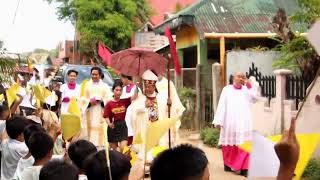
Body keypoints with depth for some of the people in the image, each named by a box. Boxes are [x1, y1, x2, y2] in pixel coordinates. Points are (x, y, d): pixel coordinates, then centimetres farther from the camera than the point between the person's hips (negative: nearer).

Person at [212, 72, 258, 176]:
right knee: (229, 144, 6)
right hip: (230, 121, -1)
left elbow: (255, 97, -5)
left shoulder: (246, 90, 13)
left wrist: (248, 83, -4)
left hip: (244, 122, 1)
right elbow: (221, 106, 0)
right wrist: (219, 121, -8)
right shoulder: (227, 89, 5)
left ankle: (243, 168, -9)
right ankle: (228, 164, 24)